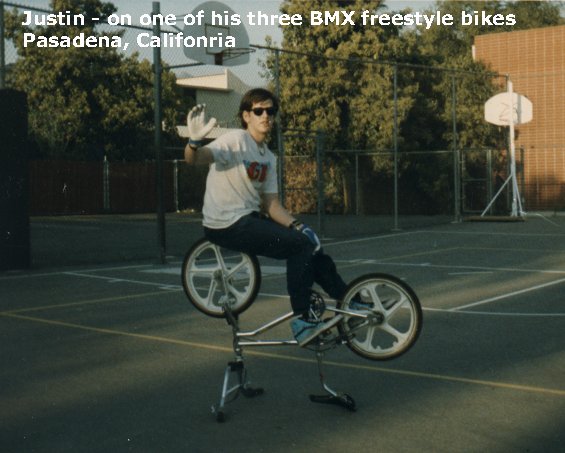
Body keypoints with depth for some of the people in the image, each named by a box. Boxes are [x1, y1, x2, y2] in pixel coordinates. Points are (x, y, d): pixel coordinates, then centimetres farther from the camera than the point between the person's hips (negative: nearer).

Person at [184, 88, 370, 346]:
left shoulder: (268, 158, 12)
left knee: (311, 246, 5)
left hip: (251, 218, 8)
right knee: (300, 244, -18)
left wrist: (297, 225, -8)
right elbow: (193, 159, -28)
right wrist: (195, 141, -51)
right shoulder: (236, 141, -12)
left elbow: (271, 204, 9)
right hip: (226, 225, -8)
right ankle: (302, 321, -11)